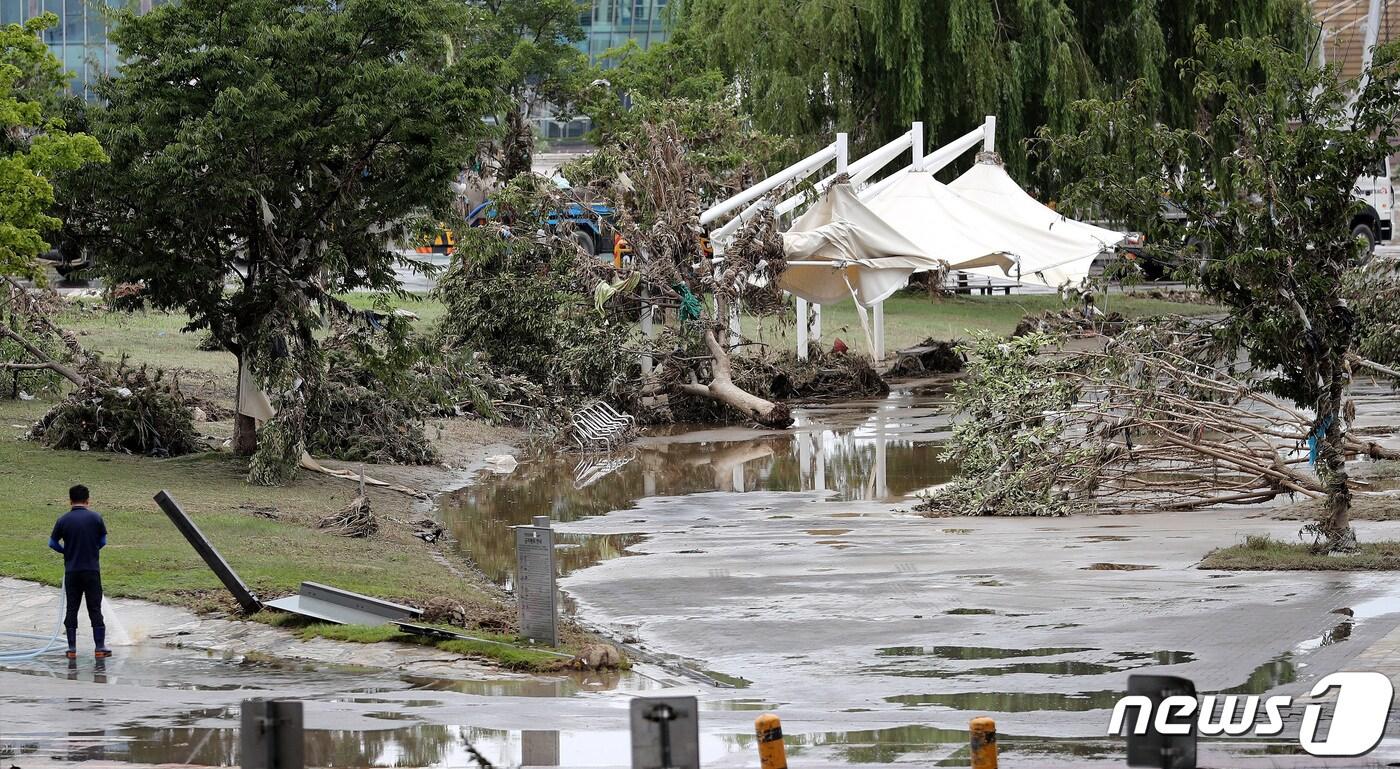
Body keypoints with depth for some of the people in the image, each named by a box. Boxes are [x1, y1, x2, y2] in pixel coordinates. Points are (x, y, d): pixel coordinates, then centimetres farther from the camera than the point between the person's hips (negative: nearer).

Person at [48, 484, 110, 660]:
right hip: (92, 570, 0)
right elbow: (103, 542, 4)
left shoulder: (64, 520, -5)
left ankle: (72, 649, 7)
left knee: (71, 609, 7)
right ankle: (100, 648, 3)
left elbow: (52, 543, 1)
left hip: (72, 571, 0)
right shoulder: (95, 518, -4)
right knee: (95, 609, 4)